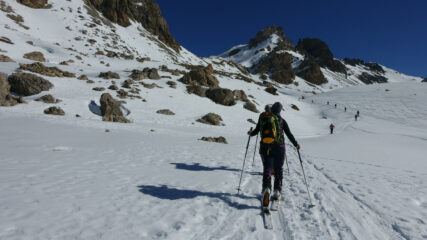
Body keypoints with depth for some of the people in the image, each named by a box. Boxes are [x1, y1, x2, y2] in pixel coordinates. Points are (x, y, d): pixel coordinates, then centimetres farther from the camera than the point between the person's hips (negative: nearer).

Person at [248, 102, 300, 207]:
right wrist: (296, 144, 17)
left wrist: (250, 133, 30)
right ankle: (277, 191, 11)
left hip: (265, 147, 1)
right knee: (278, 170, 14)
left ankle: (266, 189, -20)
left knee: (267, 169, 2)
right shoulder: (281, 120, 2)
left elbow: (256, 130, 8)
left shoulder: (263, 117, 5)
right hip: (279, 147, -1)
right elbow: (289, 134, 3)